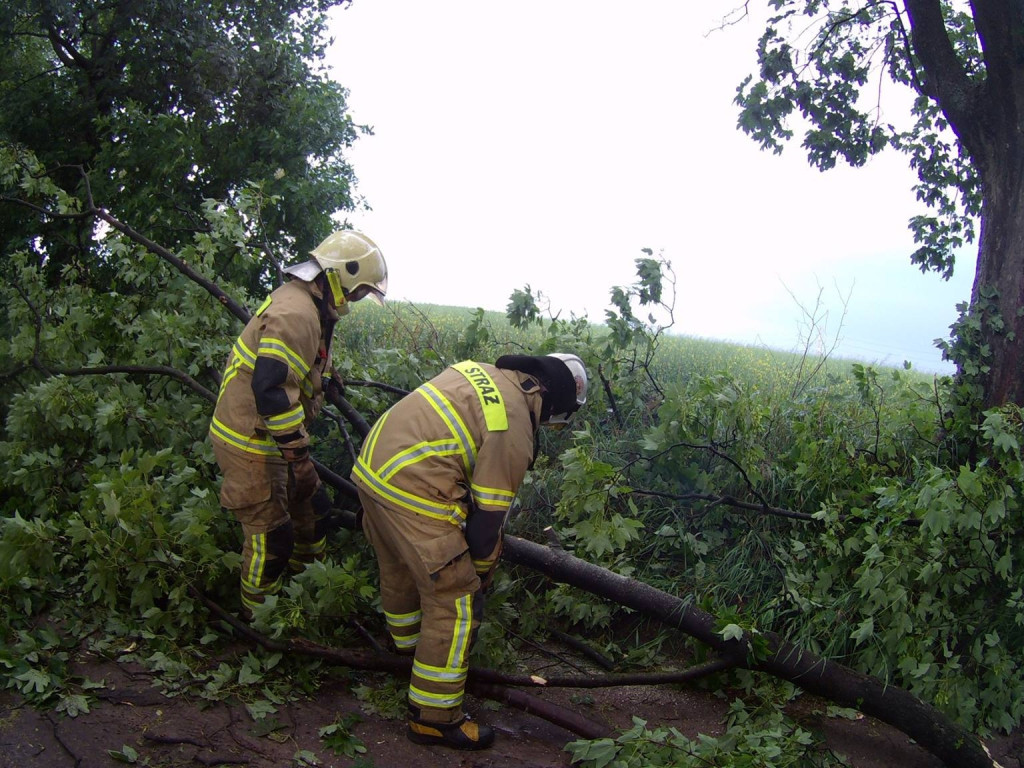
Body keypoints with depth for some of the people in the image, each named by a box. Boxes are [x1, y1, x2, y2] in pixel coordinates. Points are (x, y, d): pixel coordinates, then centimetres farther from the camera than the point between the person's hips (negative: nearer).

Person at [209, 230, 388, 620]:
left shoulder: (303, 304, 10)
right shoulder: (296, 313, -25)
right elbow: (271, 389, -33)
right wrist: (298, 453, -24)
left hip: (269, 436, 10)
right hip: (250, 444, -10)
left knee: (311, 505, 21)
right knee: (271, 537, -1)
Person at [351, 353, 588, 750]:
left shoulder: (479, 371, 13)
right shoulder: (514, 429, -11)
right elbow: (490, 510, -6)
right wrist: (484, 568, 11)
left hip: (371, 464, 10)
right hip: (412, 493, -10)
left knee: (398, 570, 32)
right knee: (456, 601, 2)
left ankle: (409, 643, 59)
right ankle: (434, 718, 13)